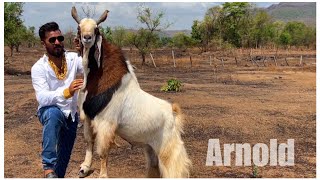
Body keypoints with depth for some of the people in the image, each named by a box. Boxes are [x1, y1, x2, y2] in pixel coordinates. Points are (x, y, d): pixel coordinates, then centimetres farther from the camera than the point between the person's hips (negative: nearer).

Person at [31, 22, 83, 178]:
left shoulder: (73, 58, -10)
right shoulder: (38, 68, -19)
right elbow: (42, 98, -32)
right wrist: (66, 92, -49)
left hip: (71, 114, 4)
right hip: (49, 112, -4)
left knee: (64, 158, 11)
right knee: (53, 113, -39)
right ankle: (49, 167, -33)